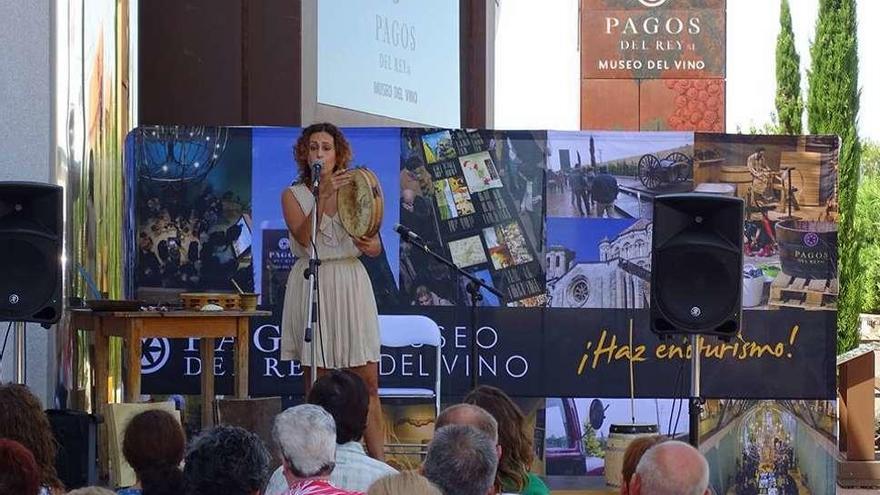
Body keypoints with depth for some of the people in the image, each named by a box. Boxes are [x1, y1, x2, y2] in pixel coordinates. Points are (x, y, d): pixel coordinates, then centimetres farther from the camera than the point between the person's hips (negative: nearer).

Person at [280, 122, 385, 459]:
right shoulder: (293, 195, 5)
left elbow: (377, 247, 7)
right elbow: (303, 238, -13)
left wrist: (367, 245, -16)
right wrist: (323, 196, -22)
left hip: (351, 287, 2)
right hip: (313, 287, -2)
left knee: (367, 381, -3)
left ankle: (379, 463, -3)